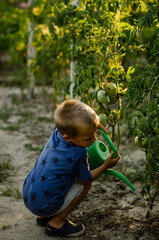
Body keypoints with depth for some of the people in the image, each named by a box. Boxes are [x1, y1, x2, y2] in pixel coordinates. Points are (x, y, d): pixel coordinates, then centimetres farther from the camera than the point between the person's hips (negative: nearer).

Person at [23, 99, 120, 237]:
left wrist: (92, 125, 1)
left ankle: (43, 217, 23)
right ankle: (56, 223, 4)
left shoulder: (58, 131, -9)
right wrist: (106, 166, 4)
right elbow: (86, 179, -7)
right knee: (86, 185, -1)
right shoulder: (78, 155, -27)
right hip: (44, 206, -7)